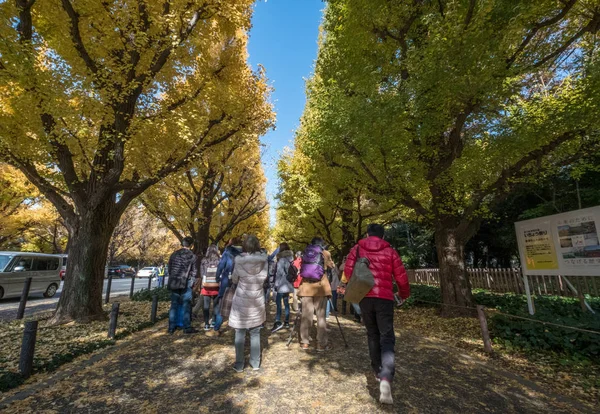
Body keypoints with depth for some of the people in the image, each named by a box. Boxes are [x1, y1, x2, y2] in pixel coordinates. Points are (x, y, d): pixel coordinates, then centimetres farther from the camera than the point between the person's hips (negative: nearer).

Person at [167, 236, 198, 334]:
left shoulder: (174, 254, 8)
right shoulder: (192, 256, -3)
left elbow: (169, 269, 13)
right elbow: (194, 271, 1)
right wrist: (191, 282, 13)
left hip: (173, 283, 4)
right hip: (186, 283, -4)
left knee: (174, 305, 12)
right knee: (186, 306, 2)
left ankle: (171, 327, 16)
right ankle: (187, 327, 6)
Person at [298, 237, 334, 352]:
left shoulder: (305, 252, 10)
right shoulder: (326, 253, 2)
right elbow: (331, 266, 16)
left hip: (306, 287, 3)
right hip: (320, 287, -3)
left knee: (306, 315, 6)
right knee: (321, 316, 2)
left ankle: (304, 343, 13)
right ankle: (321, 344, 6)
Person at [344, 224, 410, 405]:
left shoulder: (357, 249, 8)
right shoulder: (390, 251, 7)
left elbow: (348, 271, -1)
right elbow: (401, 277, 6)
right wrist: (404, 294, 24)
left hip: (364, 297, 2)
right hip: (384, 297, -1)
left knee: (372, 335, 19)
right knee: (387, 337, 1)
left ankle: (378, 371, 29)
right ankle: (386, 378, -16)